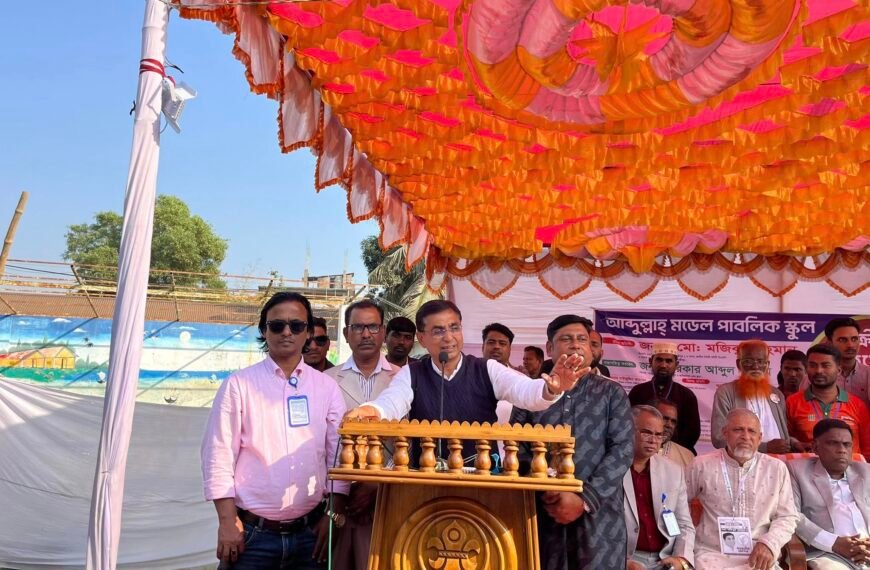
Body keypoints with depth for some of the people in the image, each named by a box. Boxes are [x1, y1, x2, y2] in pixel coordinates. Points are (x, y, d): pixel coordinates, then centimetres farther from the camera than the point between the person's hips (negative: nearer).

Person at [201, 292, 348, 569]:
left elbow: (340, 453, 4)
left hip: (309, 531, 2)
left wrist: (334, 514, 0)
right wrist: (227, 521, -8)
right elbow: (218, 455, -5)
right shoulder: (238, 384, -3)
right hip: (252, 532, -2)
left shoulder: (327, 387, 3)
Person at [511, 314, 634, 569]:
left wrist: (584, 499, -11)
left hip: (598, 514, 0)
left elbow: (622, 450, -3)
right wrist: (545, 491, -12)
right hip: (542, 513, 1)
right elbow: (516, 447, 1)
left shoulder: (612, 393, 5)